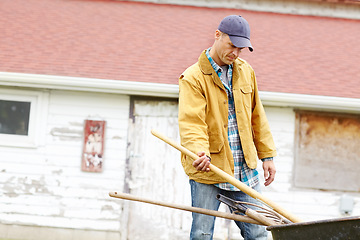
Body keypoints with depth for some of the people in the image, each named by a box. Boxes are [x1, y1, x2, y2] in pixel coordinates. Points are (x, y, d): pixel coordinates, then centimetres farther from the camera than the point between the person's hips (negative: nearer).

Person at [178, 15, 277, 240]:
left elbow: (257, 117, 19)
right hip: (207, 171, -5)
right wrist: (200, 152, -36)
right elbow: (191, 122, -19)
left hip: (245, 171, 5)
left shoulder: (245, 71, 12)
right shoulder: (193, 78, -8)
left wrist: (267, 155, 16)